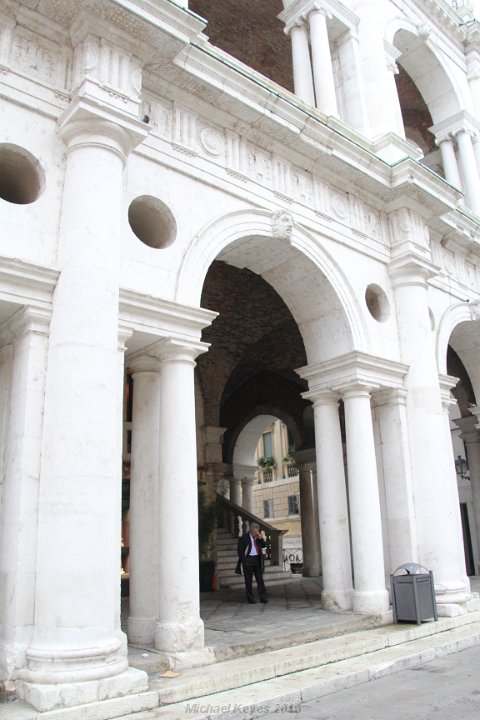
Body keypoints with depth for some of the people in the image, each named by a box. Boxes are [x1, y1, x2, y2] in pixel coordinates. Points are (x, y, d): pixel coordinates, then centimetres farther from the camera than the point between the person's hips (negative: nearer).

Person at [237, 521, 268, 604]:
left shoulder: (258, 538, 13)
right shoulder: (244, 538, -5)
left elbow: (264, 545, 12)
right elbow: (240, 550, -7)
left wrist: (261, 538, -4)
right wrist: (244, 561, -13)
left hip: (257, 560, 5)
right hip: (248, 560, -5)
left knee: (260, 579, 4)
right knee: (248, 580, 2)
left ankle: (263, 597, 6)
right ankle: (250, 598, 9)